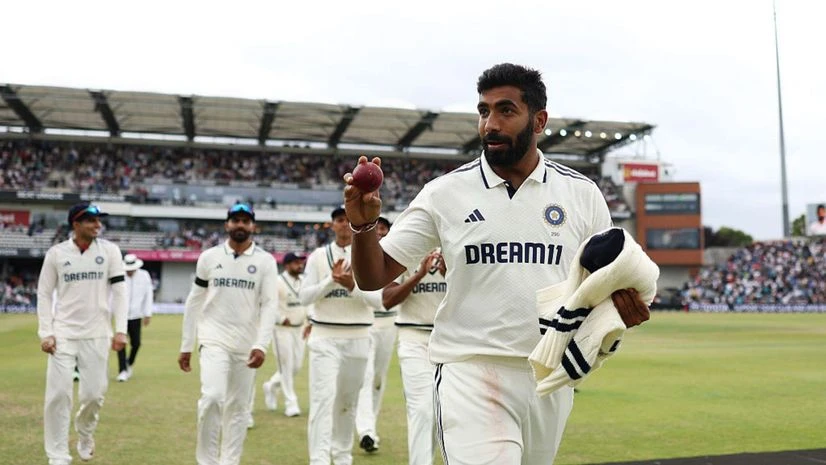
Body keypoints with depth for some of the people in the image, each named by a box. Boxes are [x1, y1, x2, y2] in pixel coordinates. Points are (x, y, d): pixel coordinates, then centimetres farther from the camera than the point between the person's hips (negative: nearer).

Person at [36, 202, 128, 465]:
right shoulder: (56, 253, 0)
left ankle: (84, 433, 33)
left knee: (94, 393, 2)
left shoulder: (110, 251, 1)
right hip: (63, 334, 0)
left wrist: (121, 329, -8)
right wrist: (45, 333, -4)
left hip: (97, 334, 1)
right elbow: (44, 294, 4)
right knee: (58, 394, -4)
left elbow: (119, 291, 0)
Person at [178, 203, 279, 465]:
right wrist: (186, 346, 6)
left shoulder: (266, 261, 0)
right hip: (214, 340, -1)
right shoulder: (209, 257, 3)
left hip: (247, 345, 1)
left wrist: (261, 345, -18)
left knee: (239, 407, 6)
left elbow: (270, 305, -6)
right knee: (212, 397, -17)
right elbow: (194, 303, 7)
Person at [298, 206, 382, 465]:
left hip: (358, 339, 1)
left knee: (348, 401, 10)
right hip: (324, 338, -1)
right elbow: (304, 297, -2)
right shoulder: (318, 256, 4)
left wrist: (352, 286, -19)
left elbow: (378, 300, -4)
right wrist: (332, 280, -14)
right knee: (323, 397, -12)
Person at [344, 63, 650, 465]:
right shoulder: (445, 193, -1)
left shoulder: (582, 194, 4)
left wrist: (626, 305, -11)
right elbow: (374, 277, -1)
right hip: (471, 375, -3)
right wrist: (363, 225, -21)